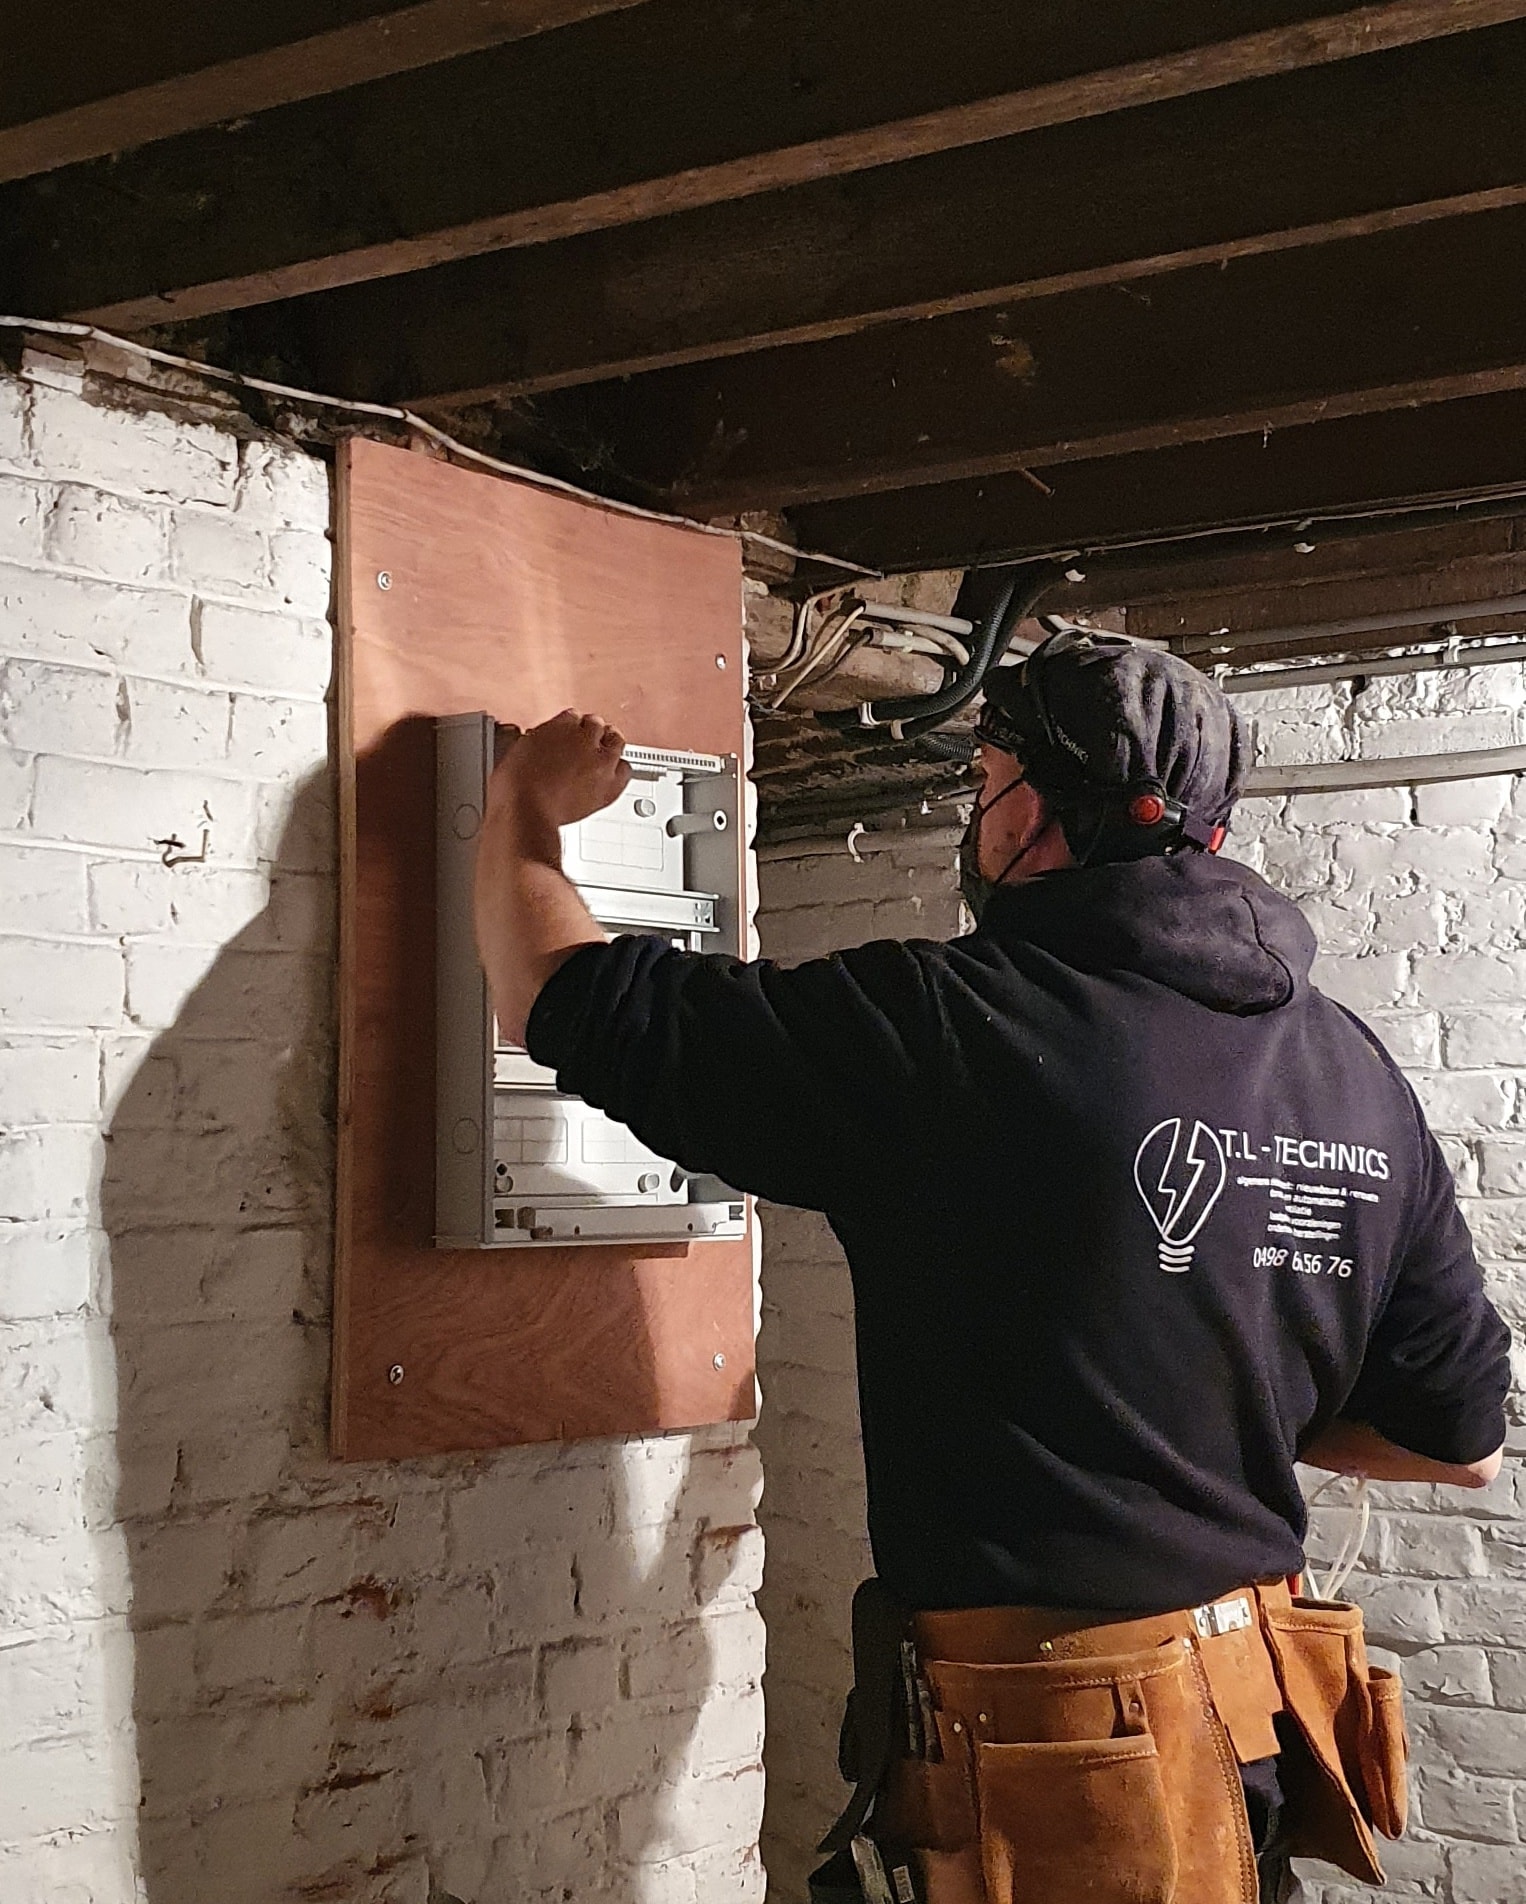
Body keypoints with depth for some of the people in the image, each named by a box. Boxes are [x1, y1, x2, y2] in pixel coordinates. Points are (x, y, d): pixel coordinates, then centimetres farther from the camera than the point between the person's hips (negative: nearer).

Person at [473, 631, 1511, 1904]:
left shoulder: (944, 1029, -21)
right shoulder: (1356, 1072, -1)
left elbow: (563, 992, -14)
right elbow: (1461, 1442, 5)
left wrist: (522, 804, 6)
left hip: (1049, 1769, -6)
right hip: (1262, 1750, 7)